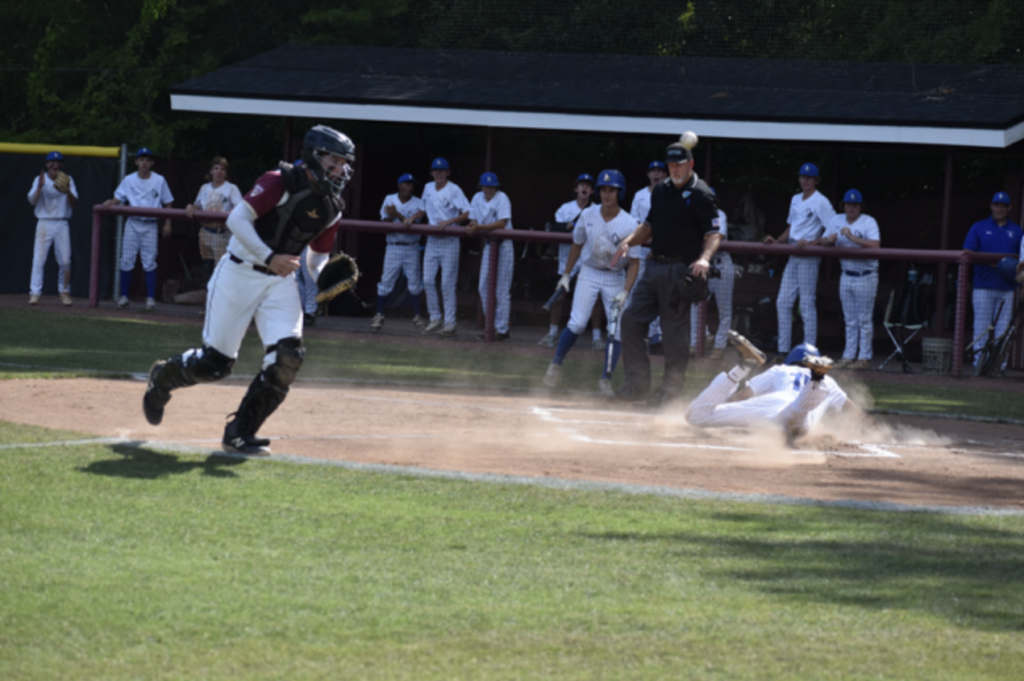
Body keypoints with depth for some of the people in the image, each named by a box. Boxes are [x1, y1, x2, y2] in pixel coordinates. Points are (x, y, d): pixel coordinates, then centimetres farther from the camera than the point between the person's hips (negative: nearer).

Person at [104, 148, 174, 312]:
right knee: (126, 260, 0)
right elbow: (118, 199, 4)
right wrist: (110, 203, -18)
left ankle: (151, 299, -2)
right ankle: (124, 297, 8)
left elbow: (167, 203, 7)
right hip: (132, 223, 2)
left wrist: (167, 224, 1)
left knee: (149, 262, -4)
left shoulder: (159, 181, 3)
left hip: (150, 225, -1)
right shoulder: (129, 180, 6)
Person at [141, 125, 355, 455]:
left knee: (288, 355, -15)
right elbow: (237, 219, -20)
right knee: (215, 362, -2)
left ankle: (240, 433, -3)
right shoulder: (281, 183, -16)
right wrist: (269, 258, -27)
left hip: (281, 281, 6)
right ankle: (162, 376, 32)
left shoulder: (331, 208, 5)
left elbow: (318, 254, 17)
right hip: (241, 275, -6)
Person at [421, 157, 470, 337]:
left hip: (449, 240, -6)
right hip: (432, 240, 6)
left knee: (447, 283, -5)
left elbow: (467, 213, -13)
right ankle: (435, 319, 15)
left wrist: (449, 221, -22)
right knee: (428, 280, 4)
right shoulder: (428, 188, 10)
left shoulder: (454, 190, -9)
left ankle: (450, 323, -1)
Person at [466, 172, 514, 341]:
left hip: (503, 246, -7)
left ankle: (502, 329, 0)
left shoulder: (502, 198, -13)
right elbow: (474, 220, 7)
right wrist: (472, 227, -17)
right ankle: (491, 326, 19)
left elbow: (502, 223, -22)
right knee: (484, 287, 8)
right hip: (488, 245, 7)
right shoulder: (477, 198, 5)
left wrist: (479, 227, -29)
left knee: (502, 290, -5)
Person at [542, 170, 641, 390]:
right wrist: (566, 274, 11)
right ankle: (556, 365, 10)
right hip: (589, 273, 1)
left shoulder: (629, 225, -16)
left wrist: (625, 292, -21)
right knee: (577, 324, -10)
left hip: (615, 278, -1)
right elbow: (577, 245, 8)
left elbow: (634, 262, -13)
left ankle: (606, 380, 8)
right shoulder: (588, 215, -8)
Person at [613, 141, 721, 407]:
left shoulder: (700, 194, -8)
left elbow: (714, 233, -13)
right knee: (631, 319, 4)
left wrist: (705, 258, -29)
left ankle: (671, 387, 7)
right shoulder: (661, 191, 14)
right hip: (655, 266, 8)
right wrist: (629, 241, 5)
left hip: (680, 270, -8)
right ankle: (638, 383, 11)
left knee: (675, 328, -3)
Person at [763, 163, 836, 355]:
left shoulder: (820, 202, -8)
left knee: (807, 304, -7)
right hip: (793, 257, 9)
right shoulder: (796, 199, 18)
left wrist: (812, 243, -22)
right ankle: (783, 350, 11)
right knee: (783, 302, 7)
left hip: (808, 256, -9)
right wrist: (777, 241, 11)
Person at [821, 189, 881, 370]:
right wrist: (831, 239, -12)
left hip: (865, 277, -6)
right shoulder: (837, 221, 8)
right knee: (850, 319, 10)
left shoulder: (869, 222, -9)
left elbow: (875, 245, -24)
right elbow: (823, 242, 11)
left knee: (864, 319, -2)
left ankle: (864, 358, 2)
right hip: (846, 276, 6)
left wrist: (852, 237, -28)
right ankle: (849, 356, 14)